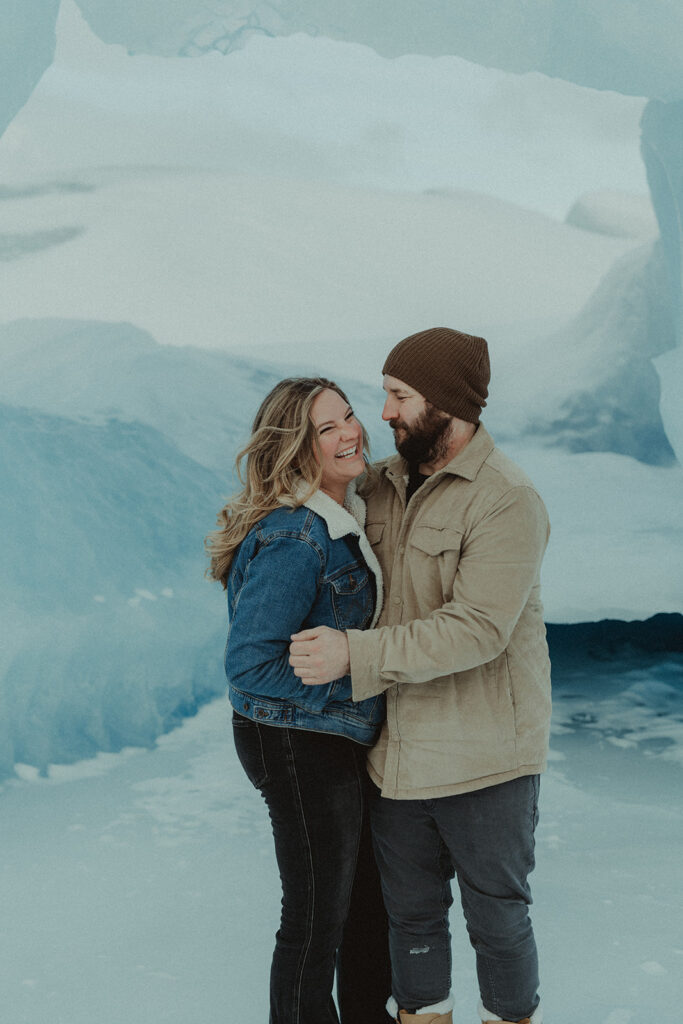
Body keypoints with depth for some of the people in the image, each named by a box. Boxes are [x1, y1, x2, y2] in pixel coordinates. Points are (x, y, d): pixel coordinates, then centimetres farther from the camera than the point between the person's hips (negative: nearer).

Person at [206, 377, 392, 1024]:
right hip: (301, 748, -10)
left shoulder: (347, 516, 5)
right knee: (317, 917, 5)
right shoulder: (293, 540, -25)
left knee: (370, 893, 24)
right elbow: (250, 664, -26)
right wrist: (357, 674, -21)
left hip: (348, 740, 10)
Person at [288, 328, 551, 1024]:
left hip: (484, 760, -6)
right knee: (410, 911, 18)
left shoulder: (507, 501, -17)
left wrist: (354, 656, -28)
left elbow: (477, 628, -27)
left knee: (496, 916, 10)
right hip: (397, 752, 6)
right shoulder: (381, 485, 6)